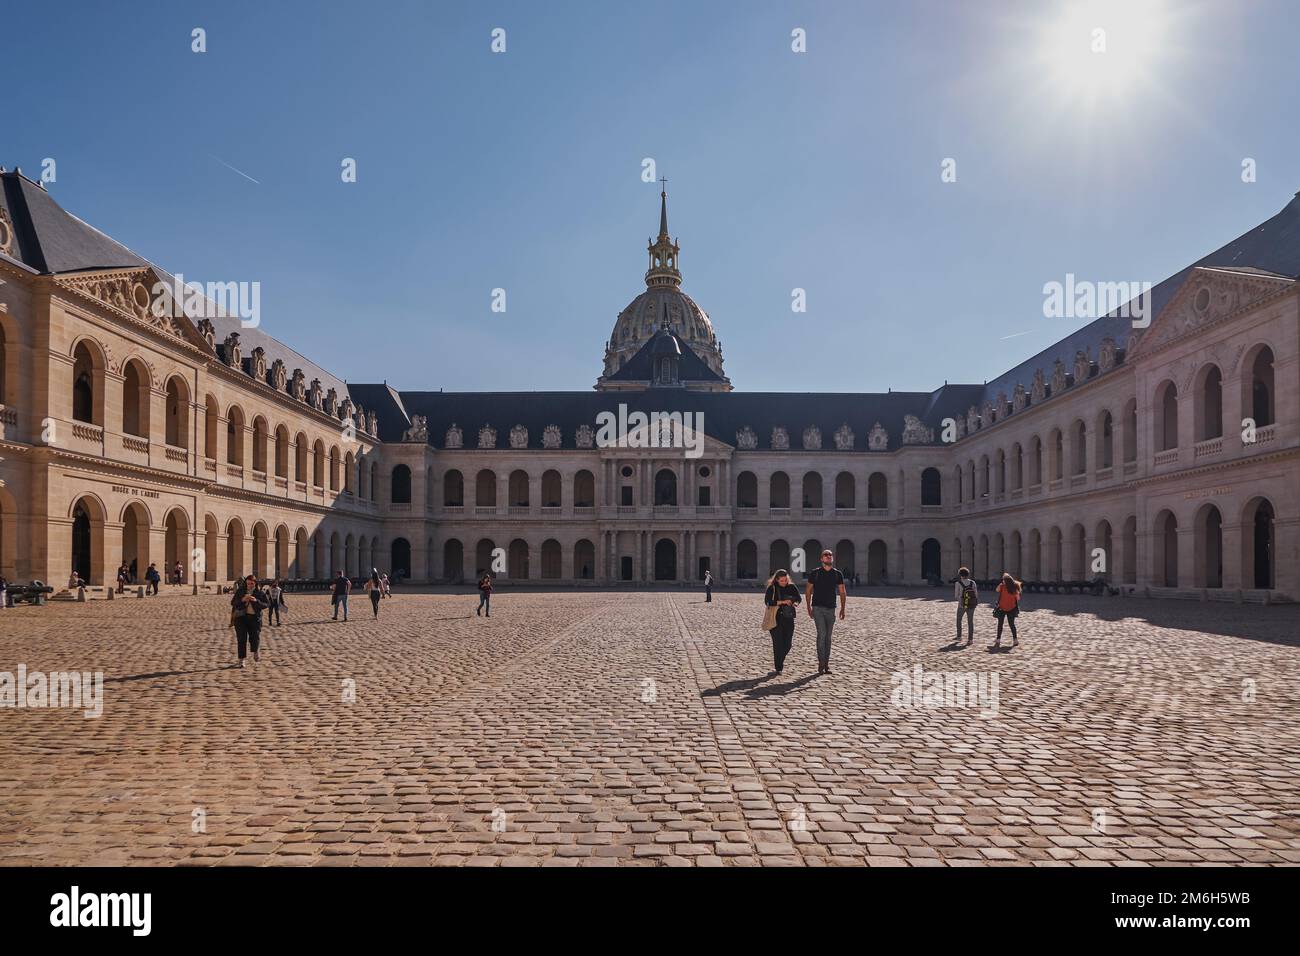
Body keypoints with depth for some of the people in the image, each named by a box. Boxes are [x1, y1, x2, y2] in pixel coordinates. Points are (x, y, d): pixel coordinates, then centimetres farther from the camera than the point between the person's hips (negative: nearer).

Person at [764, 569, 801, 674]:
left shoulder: (791, 587, 8)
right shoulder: (772, 588, -3)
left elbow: (798, 598, 8)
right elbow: (767, 601, -12)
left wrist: (793, 602, -14)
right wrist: (781, 602, -19)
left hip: (788, 618, 4)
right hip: (776, 618, -4)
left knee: (788, 643, 3)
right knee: (778, 643, -8)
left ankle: (779, 661, 29)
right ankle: (778, 667, 1)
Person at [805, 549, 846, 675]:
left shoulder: (838, 574, 6)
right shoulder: (815, 573, 1)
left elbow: (842, 592, 10)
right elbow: (808, 591, 6)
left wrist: (842, 608, 2)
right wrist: (808, 607, 0)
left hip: (830, 609, 3)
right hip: (817, 608, -3)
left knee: (828, 637, 7)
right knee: (821, 634, -14)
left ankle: (826, 664, 14)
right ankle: (821, 663, -9)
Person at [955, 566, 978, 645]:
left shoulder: (958, 583, -9)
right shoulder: (973, 583, 0)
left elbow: (956, 595, -9)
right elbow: (976, 594, -1)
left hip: (962, 605, -2)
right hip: (971, 605, 2)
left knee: (959, 620, 19)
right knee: (970, 621, 5)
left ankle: (959, 637, 23)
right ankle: (970, 639, -3)